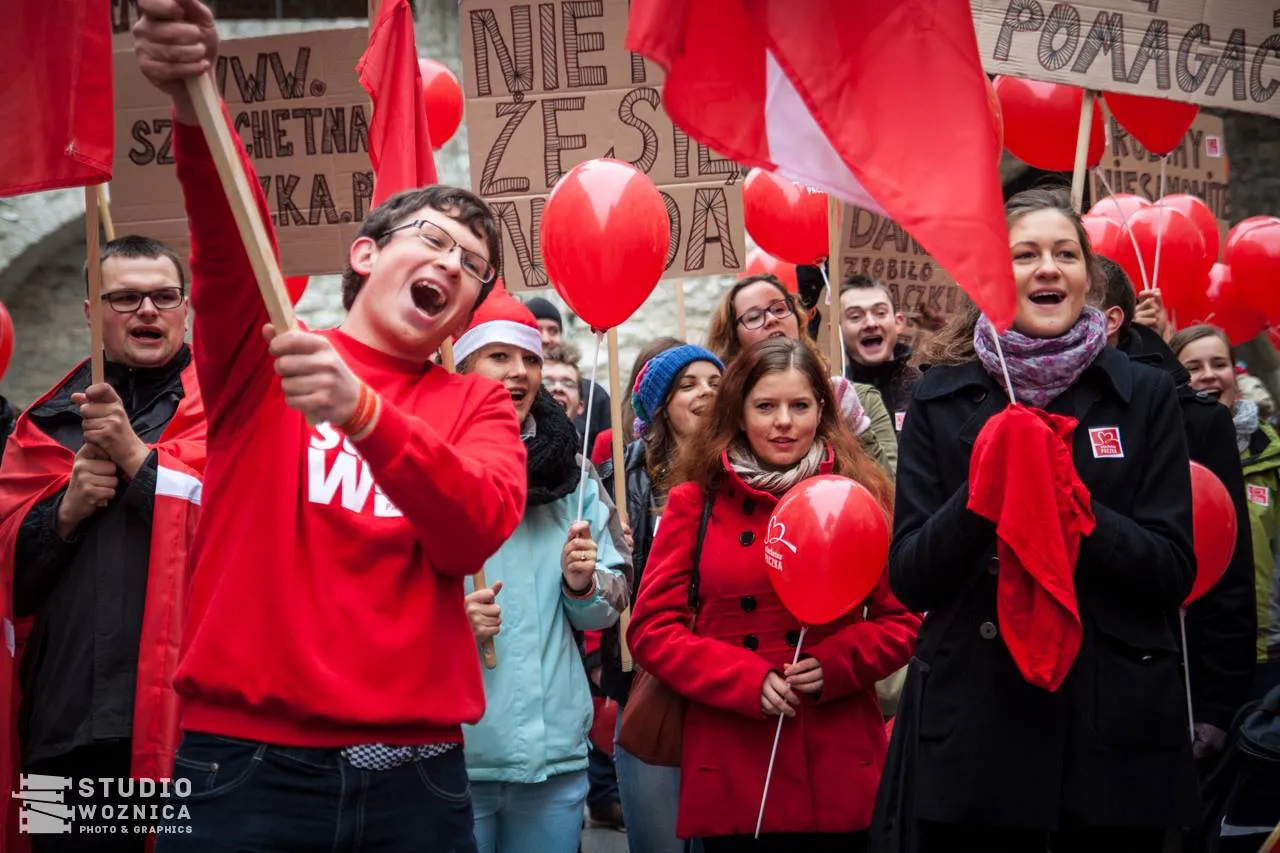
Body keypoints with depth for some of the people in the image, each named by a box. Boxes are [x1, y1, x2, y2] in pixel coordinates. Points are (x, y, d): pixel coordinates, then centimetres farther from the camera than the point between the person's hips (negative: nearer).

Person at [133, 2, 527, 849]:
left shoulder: (479, 404, 10)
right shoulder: (261, 356, 5)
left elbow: (479, 532, -10)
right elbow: (229, 243, -16)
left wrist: (363, 414, -26)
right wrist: (194, 107, -36)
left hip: (417, 771, 2)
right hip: (246, 758, -2)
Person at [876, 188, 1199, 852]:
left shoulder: (1144, 395, 2)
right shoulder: (940, 401, 2)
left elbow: (1175, 573, -2)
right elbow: (910, 581, -1)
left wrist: (1077, 509, -17)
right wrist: (979, 493, -18)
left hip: (1117, 735, 1)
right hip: (972, 733, 0)